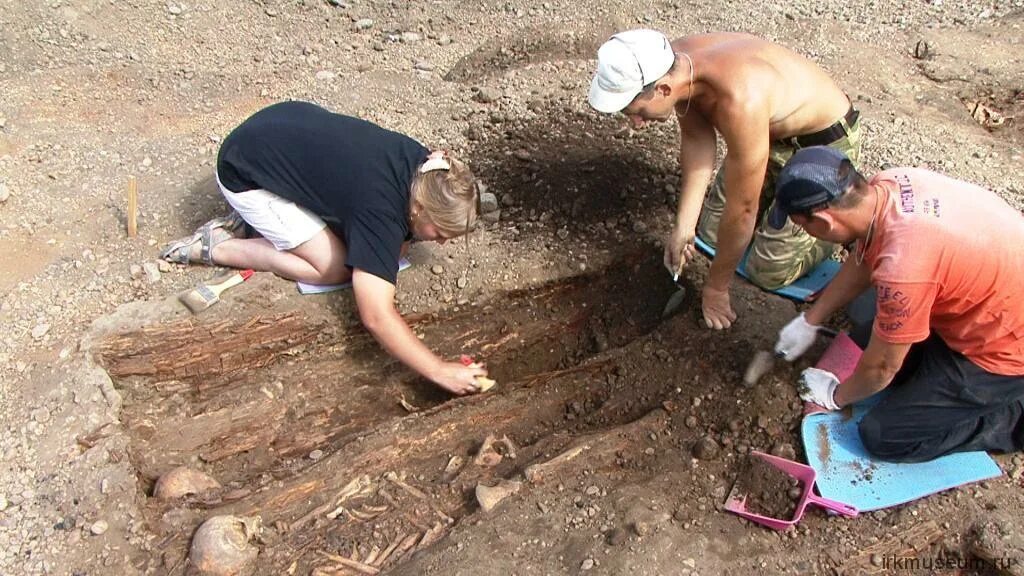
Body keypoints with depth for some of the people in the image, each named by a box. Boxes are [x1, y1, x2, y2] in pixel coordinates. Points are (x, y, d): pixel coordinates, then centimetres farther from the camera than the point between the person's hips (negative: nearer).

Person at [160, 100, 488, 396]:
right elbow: (376, 317, -39)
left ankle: (259, 217, 13)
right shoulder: (380, 210, -35)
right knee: (335, 268, -12)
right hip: (244, 173, -8)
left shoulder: (424, 167, -12)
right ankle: (215, 247, 0)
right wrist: (440, 372, -38)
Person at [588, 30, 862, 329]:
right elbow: (697, 139, -4)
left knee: (768, 272, -6)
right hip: (772, 129, 7)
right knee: (711, 231, 10)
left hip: (826, 144, -7)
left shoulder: (740, 101, -43)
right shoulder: (676, 63, -20)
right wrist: (683, 227, -5)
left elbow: (741, 209, -31)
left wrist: (716, 287, -17)